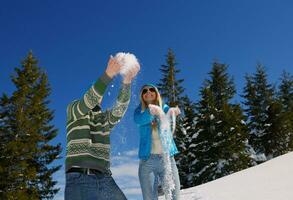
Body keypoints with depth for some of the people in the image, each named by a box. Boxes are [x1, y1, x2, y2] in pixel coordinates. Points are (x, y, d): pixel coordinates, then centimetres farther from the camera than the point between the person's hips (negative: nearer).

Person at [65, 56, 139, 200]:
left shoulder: (106, 118, 21)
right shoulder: (73, 109, 10)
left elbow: (121, 107, 0)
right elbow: (89, 100, -12)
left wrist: (126, 81, -16)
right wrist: (108, 75, -23)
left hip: (104, 178, 5)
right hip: (79, 178, -4)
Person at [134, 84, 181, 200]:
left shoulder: (164, 108, 10)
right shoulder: (140, 110, 7)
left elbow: (173, 111, -11)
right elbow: (138, 120, -16)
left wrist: (173, 111, -36)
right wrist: (150, 111, -38)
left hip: (167, 158, 1)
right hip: (148, 160, -1)